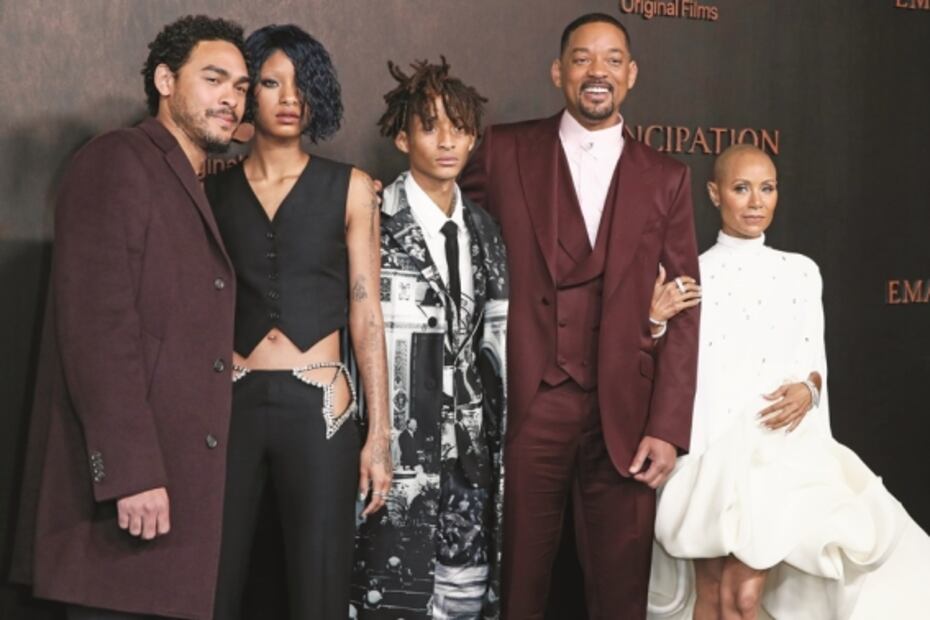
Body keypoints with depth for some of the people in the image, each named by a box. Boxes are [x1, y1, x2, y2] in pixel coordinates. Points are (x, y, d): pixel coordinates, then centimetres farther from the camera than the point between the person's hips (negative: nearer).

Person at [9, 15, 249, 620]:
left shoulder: (191, 190, 21)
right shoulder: (116, 162, -6)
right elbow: (96, 325, -16)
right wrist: (130, 472, -21)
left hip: (176, 476, 8)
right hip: (129, 477, -8)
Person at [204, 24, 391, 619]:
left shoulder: (349, 188, 4)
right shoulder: (214, 189, 7)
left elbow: (365, 315, 2)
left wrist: (379, 434, -2)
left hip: (318, 406, -1)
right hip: (230, 403, 1)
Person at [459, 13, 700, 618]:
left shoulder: (666, 178, 8)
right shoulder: (504, 152, 4)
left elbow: (684, 308, 4)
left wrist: (668, 427, -2)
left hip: (625, 415, 1)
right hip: (525, 408, -1)